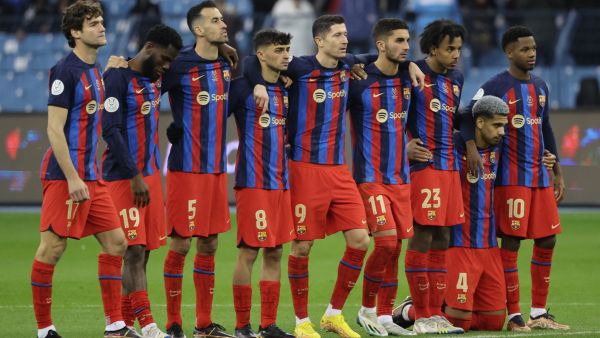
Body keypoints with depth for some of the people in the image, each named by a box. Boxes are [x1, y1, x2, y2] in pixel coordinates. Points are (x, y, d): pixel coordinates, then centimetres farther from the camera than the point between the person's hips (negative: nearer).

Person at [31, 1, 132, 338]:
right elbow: (54, 129, -16)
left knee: (116, 242, 7)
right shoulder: (65, 71, -12)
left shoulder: (96, 71, 14)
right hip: (65, 175, -9)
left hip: (91, 176, 9)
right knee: (52, 248, -4)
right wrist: (72, 178, -20)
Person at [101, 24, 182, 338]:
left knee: (141, 252, 6)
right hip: (124, 178, -8)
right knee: (134, 251, -10)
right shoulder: (117, 78, -12)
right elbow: (111, 130, -17)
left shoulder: (155, 79, 14)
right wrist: (135, 177, -19)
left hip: (150, 174, 8)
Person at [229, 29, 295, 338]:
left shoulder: (285, 91, 14)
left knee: (274, 253, 7)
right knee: (249, 251, -6)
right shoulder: (243, 87, -6)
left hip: (280, 182, 7)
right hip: (253, 182, -7)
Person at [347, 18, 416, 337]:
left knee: (395, 247, 5)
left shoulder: (407, 80, 7)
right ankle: (367, 309, 3)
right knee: (386, 242, -15)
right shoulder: (360, 82, -11)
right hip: (371, 178, -6)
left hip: (400, 177, 6)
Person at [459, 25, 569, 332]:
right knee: (512, 241, -5)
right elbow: (467, 116, -14)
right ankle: (514, 315, -1)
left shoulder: (540, 87, 14)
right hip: (512, 177, -7)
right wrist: (471, 145, -32)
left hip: (540, 177, 7)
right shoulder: (496, 86, -7)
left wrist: (557, 173, 22)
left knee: (547, 240, 6)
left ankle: (539, 313, 14)